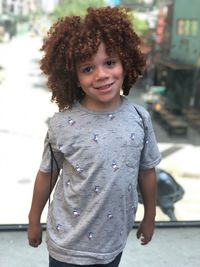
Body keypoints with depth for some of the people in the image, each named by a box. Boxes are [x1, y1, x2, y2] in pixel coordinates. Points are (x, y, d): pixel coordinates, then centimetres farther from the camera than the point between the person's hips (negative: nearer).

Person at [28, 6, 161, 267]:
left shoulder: (139, 118, -11)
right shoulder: (62, 124, -18)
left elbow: (146, 172, 1)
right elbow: (46, 174, -5)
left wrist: (149, 217, 11)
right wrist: (34, 221, 6)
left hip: (115, 242, 3)